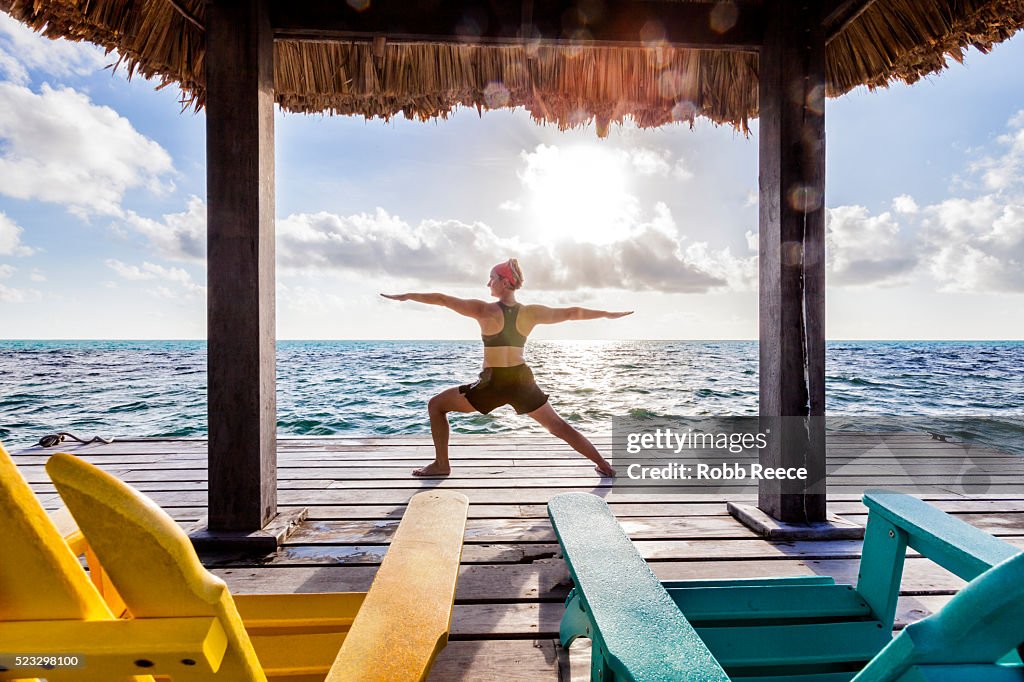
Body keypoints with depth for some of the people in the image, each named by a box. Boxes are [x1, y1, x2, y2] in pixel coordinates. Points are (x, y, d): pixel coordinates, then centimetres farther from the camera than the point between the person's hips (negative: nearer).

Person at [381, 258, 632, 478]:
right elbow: (572, 313, 7)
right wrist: (608, 314, 19)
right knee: (557, 425, 20)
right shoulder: (531, 313, 0)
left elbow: (442, 299, -4)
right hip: (522, 382, 4)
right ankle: (605, 466, 21)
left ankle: (441, 464, 14)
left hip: (493, 383, -4)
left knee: (436, 405, 15)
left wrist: (407, 296, 7)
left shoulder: (484, 310, -8)